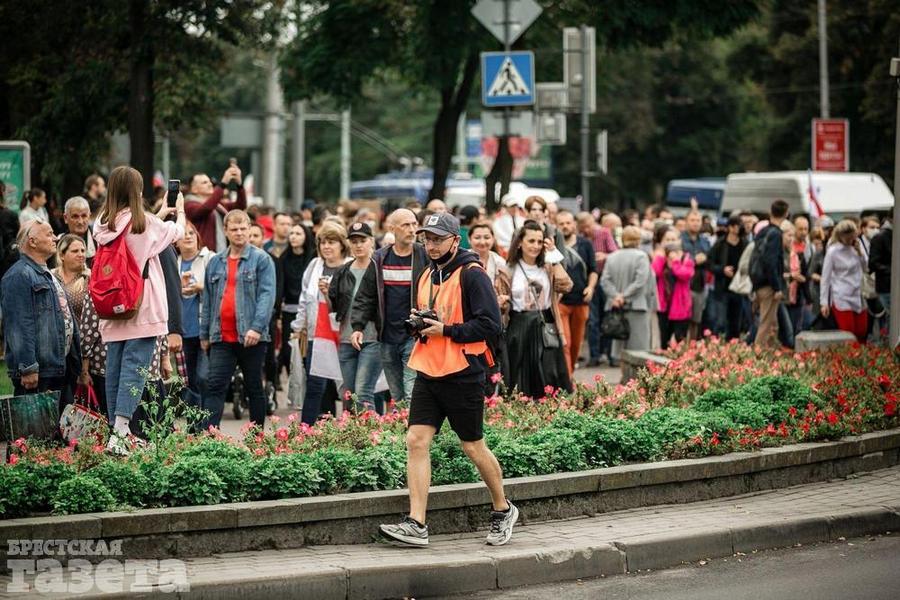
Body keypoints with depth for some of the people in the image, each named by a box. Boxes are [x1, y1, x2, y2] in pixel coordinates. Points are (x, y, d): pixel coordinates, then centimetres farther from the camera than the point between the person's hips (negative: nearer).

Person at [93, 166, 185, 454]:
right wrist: (180, 211, 34)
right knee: (135, 368, -10)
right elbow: (178, 232, 12)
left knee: (114, 369, 10)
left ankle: (117, 431, 15)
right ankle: (120, 432, -20)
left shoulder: (102, 225, 4)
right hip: (142, 309, -5)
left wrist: (161, 214, 36)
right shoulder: (145, 223, -8)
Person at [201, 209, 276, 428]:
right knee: (215, 387, -7)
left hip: (251, 337, -3)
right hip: (221, 337, 4)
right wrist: (204, 334, 14)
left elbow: (267, 295, -11)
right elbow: (207, 301, 17)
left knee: (254, 388, 7)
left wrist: (257, 327, -21)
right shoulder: (215, 262, 13)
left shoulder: (261, 260, -2)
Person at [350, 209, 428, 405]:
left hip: (414, 337, -4)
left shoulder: (425, 257, -3)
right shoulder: (380, 260, 8)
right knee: (396, 398, 11)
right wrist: (357, 326, 1)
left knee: (412, 396, -12)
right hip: (388, 339, 4)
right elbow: (365, 297, 11)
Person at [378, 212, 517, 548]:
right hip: (429, 371, 7)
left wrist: (446, 330, -18)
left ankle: (502, 510, 26)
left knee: (473, 448, 5)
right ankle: (416, 524, -8)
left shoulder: (471, 275, -10)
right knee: (417, 441, -5)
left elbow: (490, 324, -17)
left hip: (463, 376, -7)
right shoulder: (427, 276, 15)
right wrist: (419, 323, 5)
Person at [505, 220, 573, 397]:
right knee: (521, 387, 0)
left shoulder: (548, 268, 9)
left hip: (546, 329, 2)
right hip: (520, 330, -2)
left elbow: (566, 285, -10)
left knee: (550, 387, 1)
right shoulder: (509, 270, 1)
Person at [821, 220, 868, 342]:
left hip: (859, 298, 5)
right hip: (842, 300, -5)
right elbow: (825, 278, -5)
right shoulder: (833, 252, -8)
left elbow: (864, 269, 13)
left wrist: (859, 252, -2)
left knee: (862, 335, 4)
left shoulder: (855, 247, 7)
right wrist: (824, 302, -8)